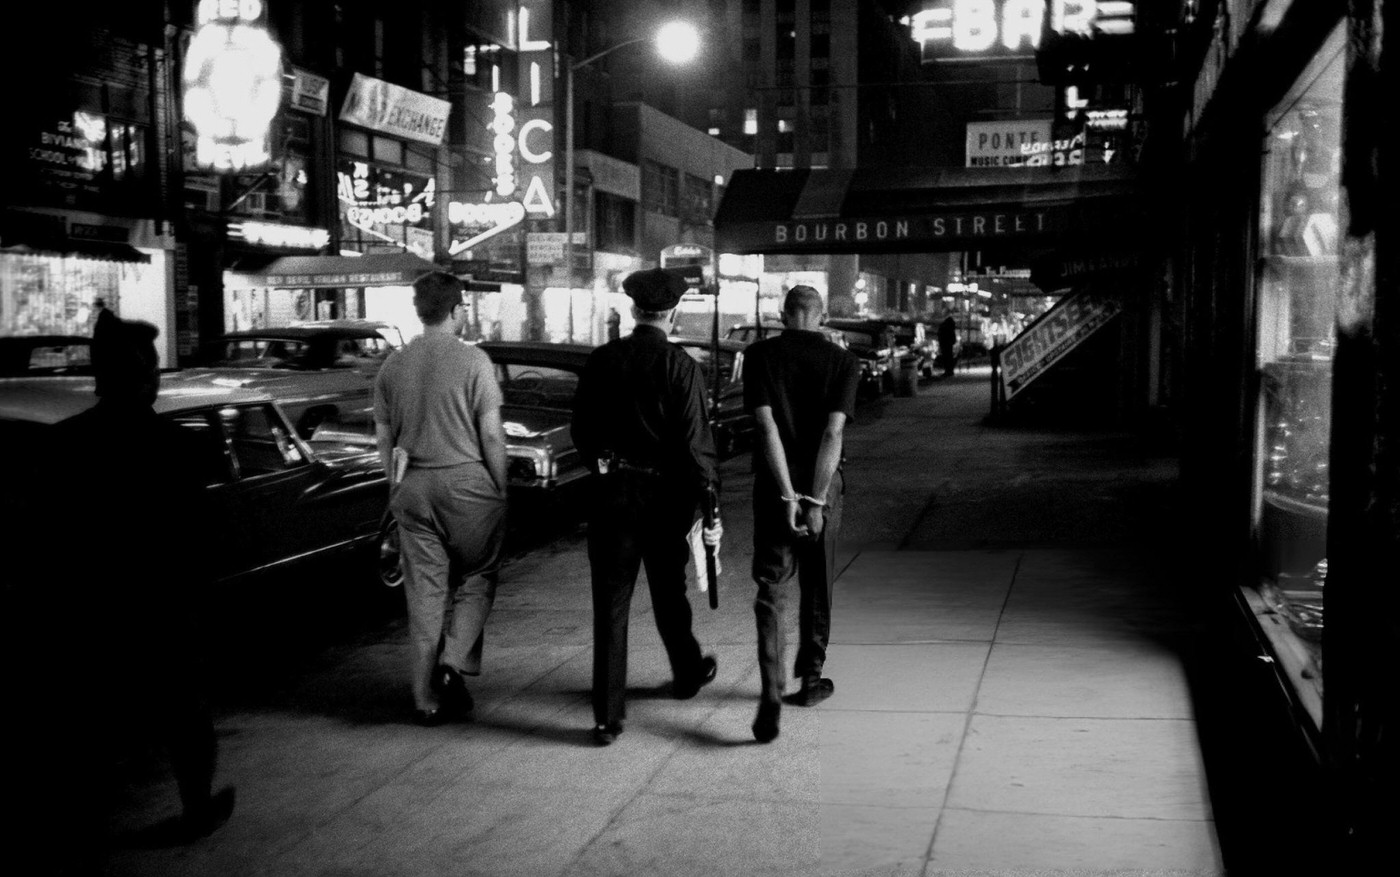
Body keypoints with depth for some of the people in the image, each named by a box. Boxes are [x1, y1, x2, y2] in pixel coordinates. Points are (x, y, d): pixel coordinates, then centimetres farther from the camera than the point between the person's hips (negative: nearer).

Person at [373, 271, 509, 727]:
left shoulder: (393, 365, 6)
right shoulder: (473, 360, -8)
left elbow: (383, 438, 11)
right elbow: (491, 434, -9)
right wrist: (501, 487, 1)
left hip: (412, 486, 4)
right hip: (467, 481, -4)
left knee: (424, 591, 9)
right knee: (477, 577, 13)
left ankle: (428, 698, 13)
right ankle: (454, 661, -5)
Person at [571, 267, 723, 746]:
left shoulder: (601, 361, -1)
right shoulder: (681, 367, -11)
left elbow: (582, 430, 7)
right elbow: (695, 442, -13)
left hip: (611, 492, 1)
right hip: (665, 495, -1)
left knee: (610, 604, 4)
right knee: (669, 594, 20)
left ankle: (607, 716, 2)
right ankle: (688, 674, 43)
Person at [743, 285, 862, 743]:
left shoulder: (760, 354, -2)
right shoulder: (843, 361, -2)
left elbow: (767, 425, -12)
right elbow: (833, 433, -12)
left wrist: (787, 494, -14)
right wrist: (815, 499, -14)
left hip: (773, 486, -1)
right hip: (822, 486, 1)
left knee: (770, 590, 1)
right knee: (817, 589, 16)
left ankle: (771, 693, -14)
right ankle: (810, 680, 29)